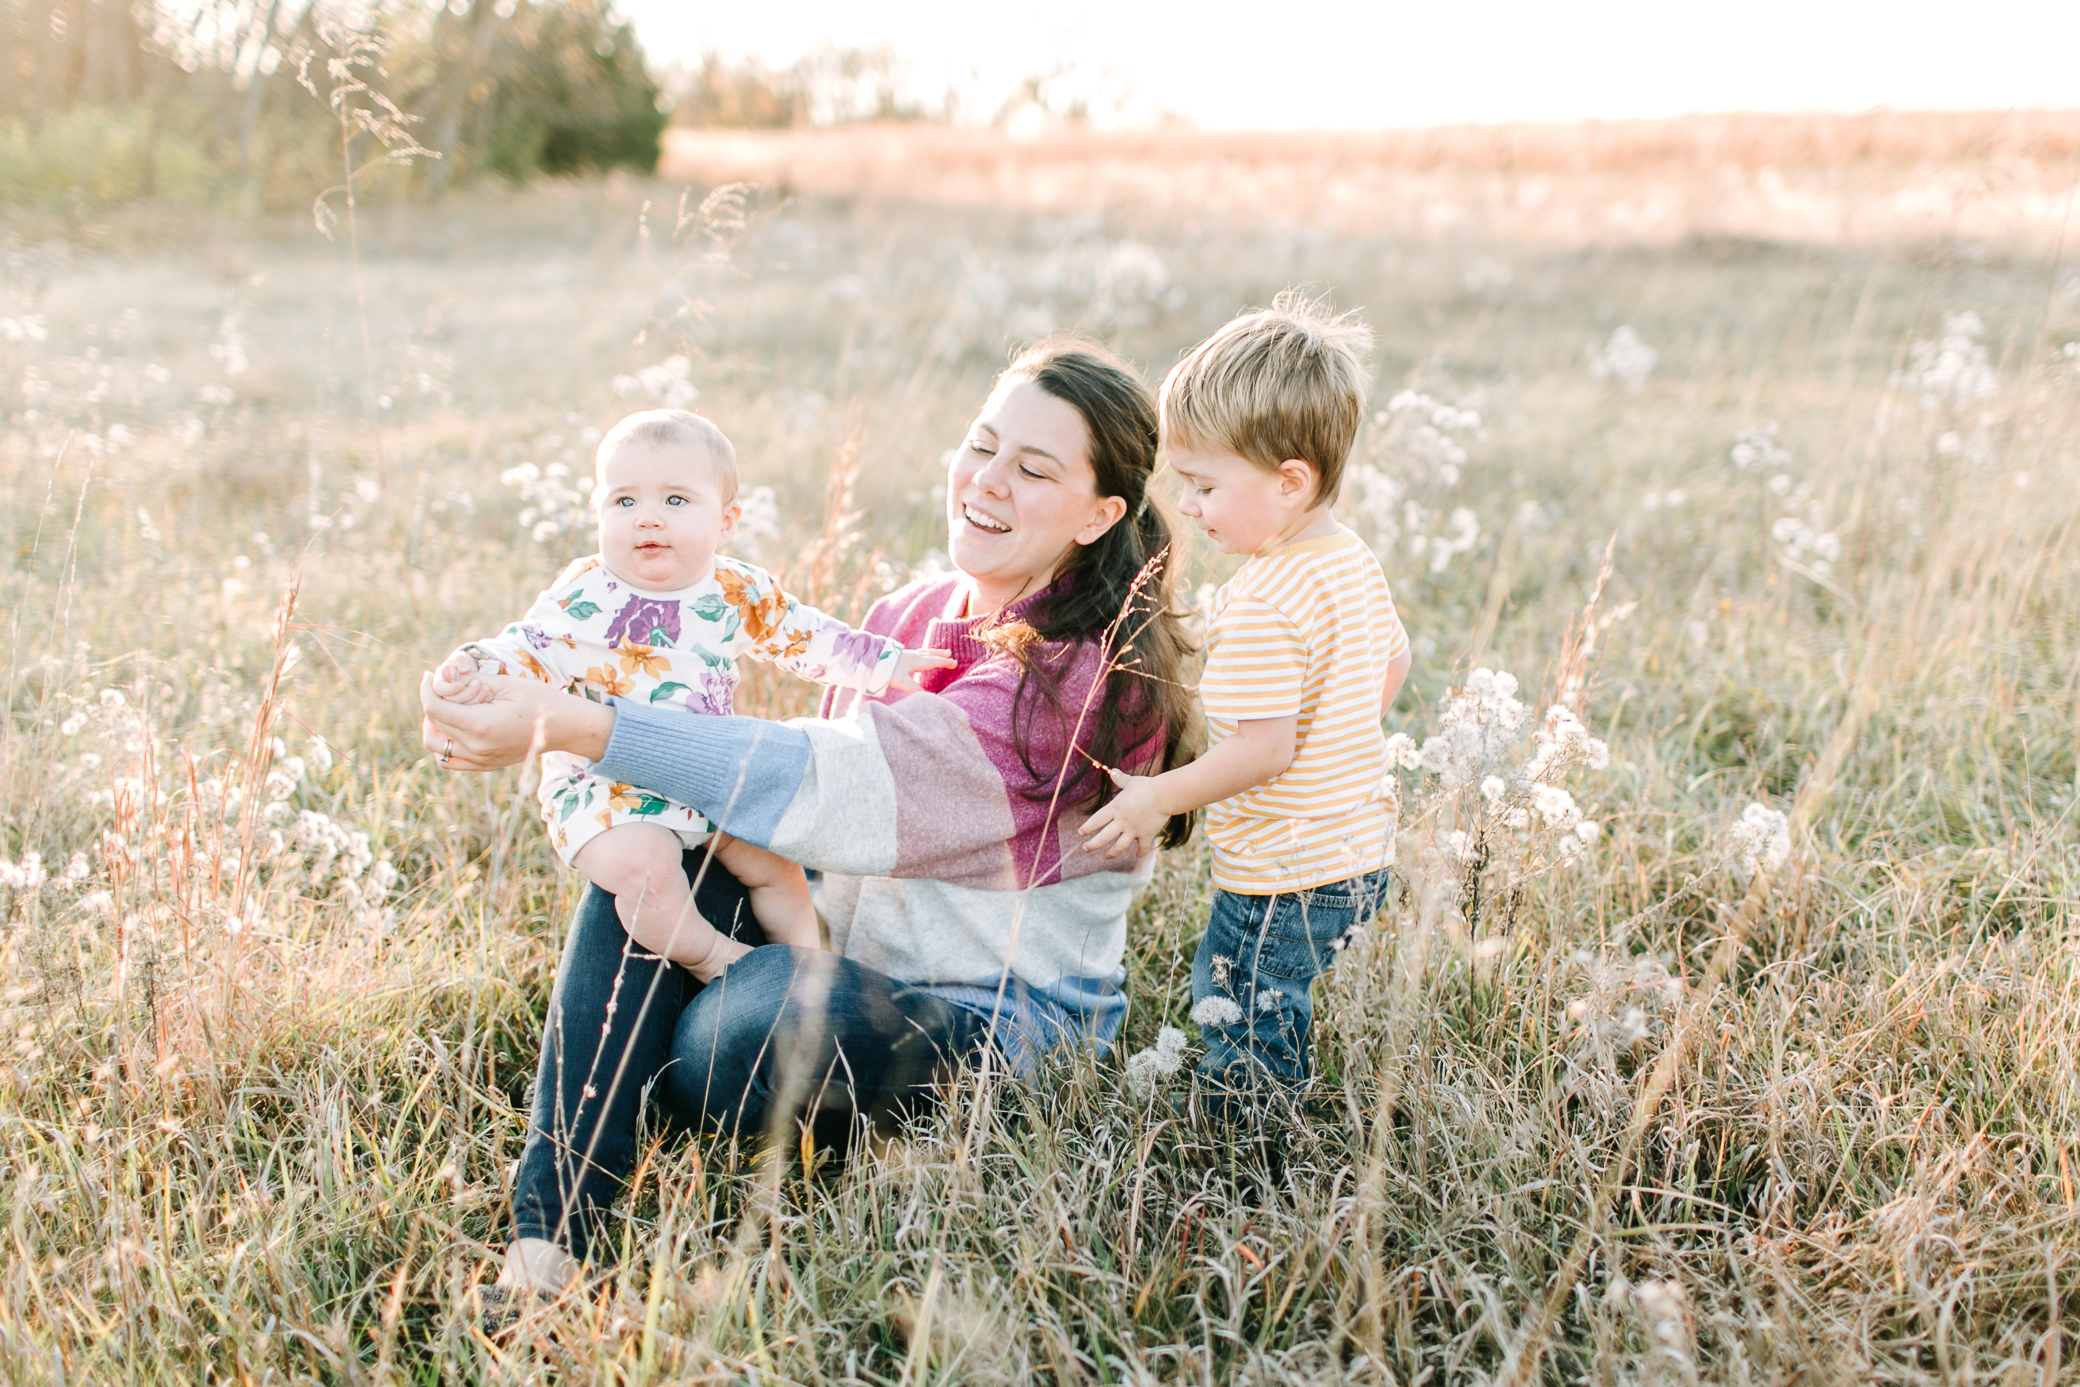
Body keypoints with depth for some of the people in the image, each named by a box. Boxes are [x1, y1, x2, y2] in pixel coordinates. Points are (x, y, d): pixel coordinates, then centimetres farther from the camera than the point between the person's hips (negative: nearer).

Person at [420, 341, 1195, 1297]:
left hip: (1009, 1013, -8)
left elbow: (842, 787, -31)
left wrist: (574, 726, -37)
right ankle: (549, 1229, -24)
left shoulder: (1084, 675, -21)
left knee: (727, 1050, -36)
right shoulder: (910, 617, 7)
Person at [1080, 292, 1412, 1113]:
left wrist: (1158, 797, -15)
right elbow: (1394, 664, 20)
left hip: (1285, 878, -10)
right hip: (1360, 851, 10)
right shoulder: (1355, 560, 5)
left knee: (1245, 1047, 1)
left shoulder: (1261, 605, -24)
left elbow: (1264, 748, -26)